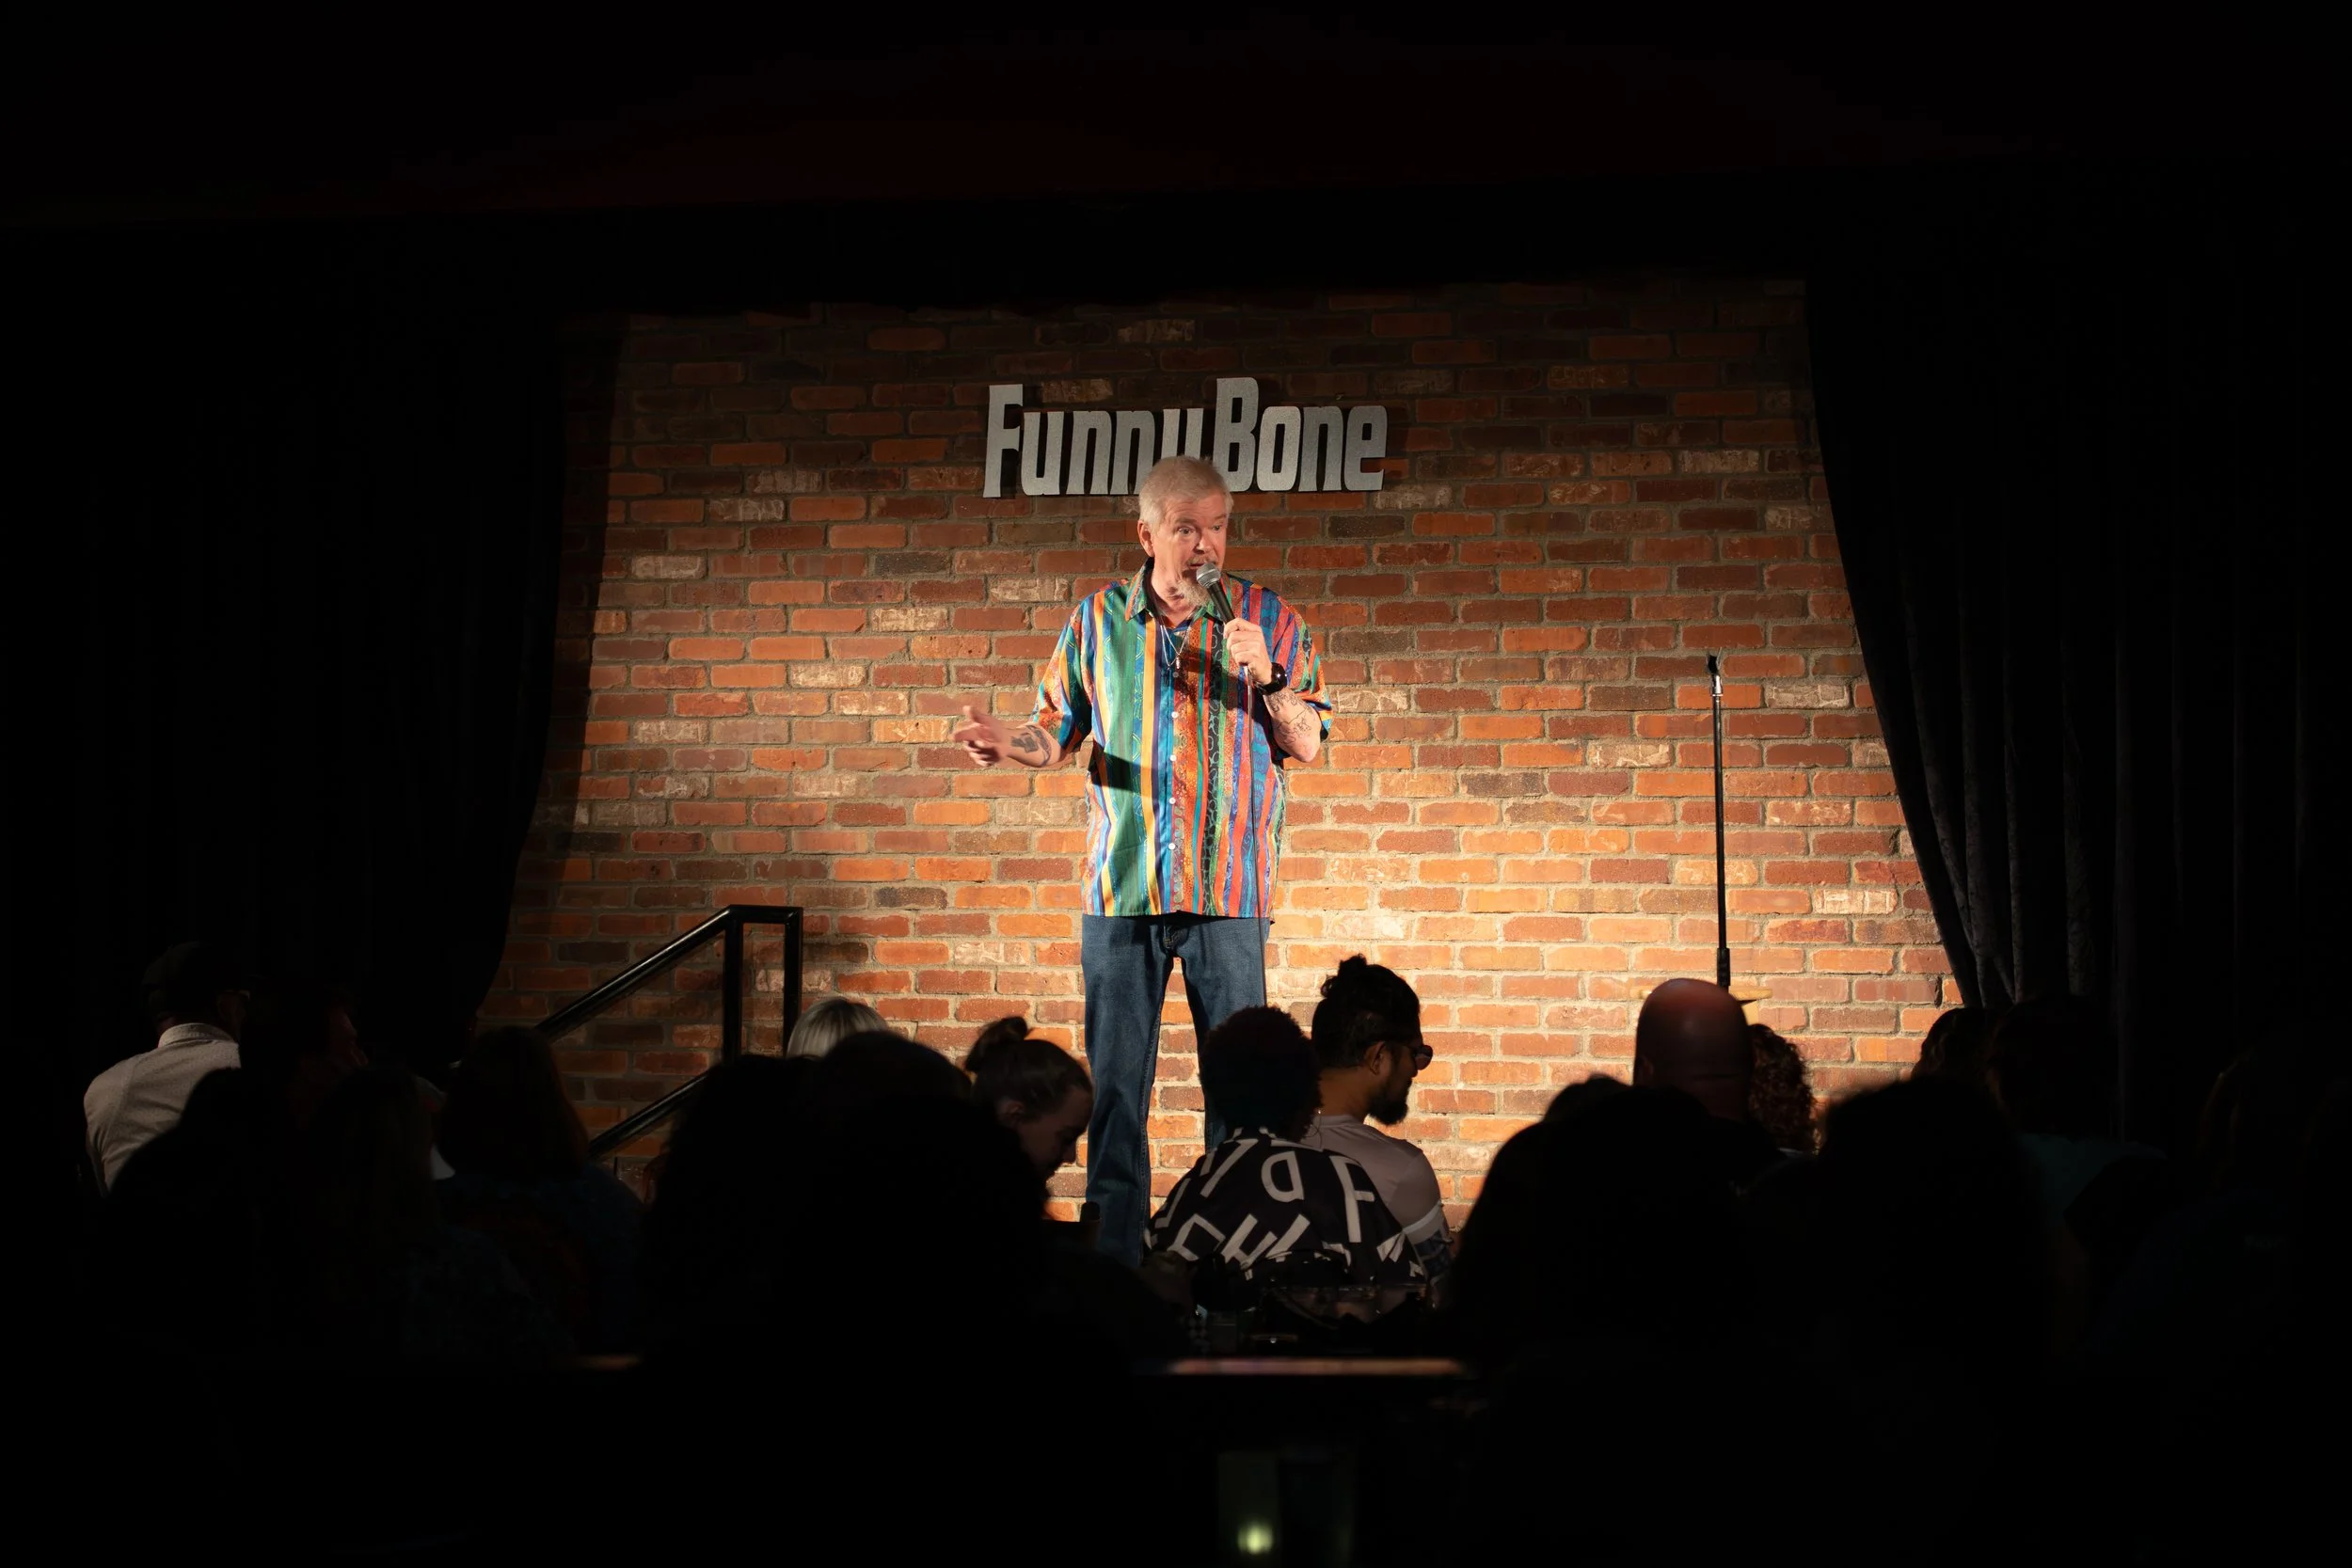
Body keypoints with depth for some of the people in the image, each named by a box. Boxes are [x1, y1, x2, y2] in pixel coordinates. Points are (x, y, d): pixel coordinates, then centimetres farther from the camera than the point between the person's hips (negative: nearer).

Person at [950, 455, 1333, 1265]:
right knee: (1114, 1084, 2)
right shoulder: (1097, 621, 8)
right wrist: (1009, 743, -9)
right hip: (1122, 890, 1)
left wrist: (1267, 676, -13)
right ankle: (1111, 1272, 7)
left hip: (1228, 891, -1)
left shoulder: (1268, 620, 5)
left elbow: (1306, 744, 4)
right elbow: (1057, 732, 12)